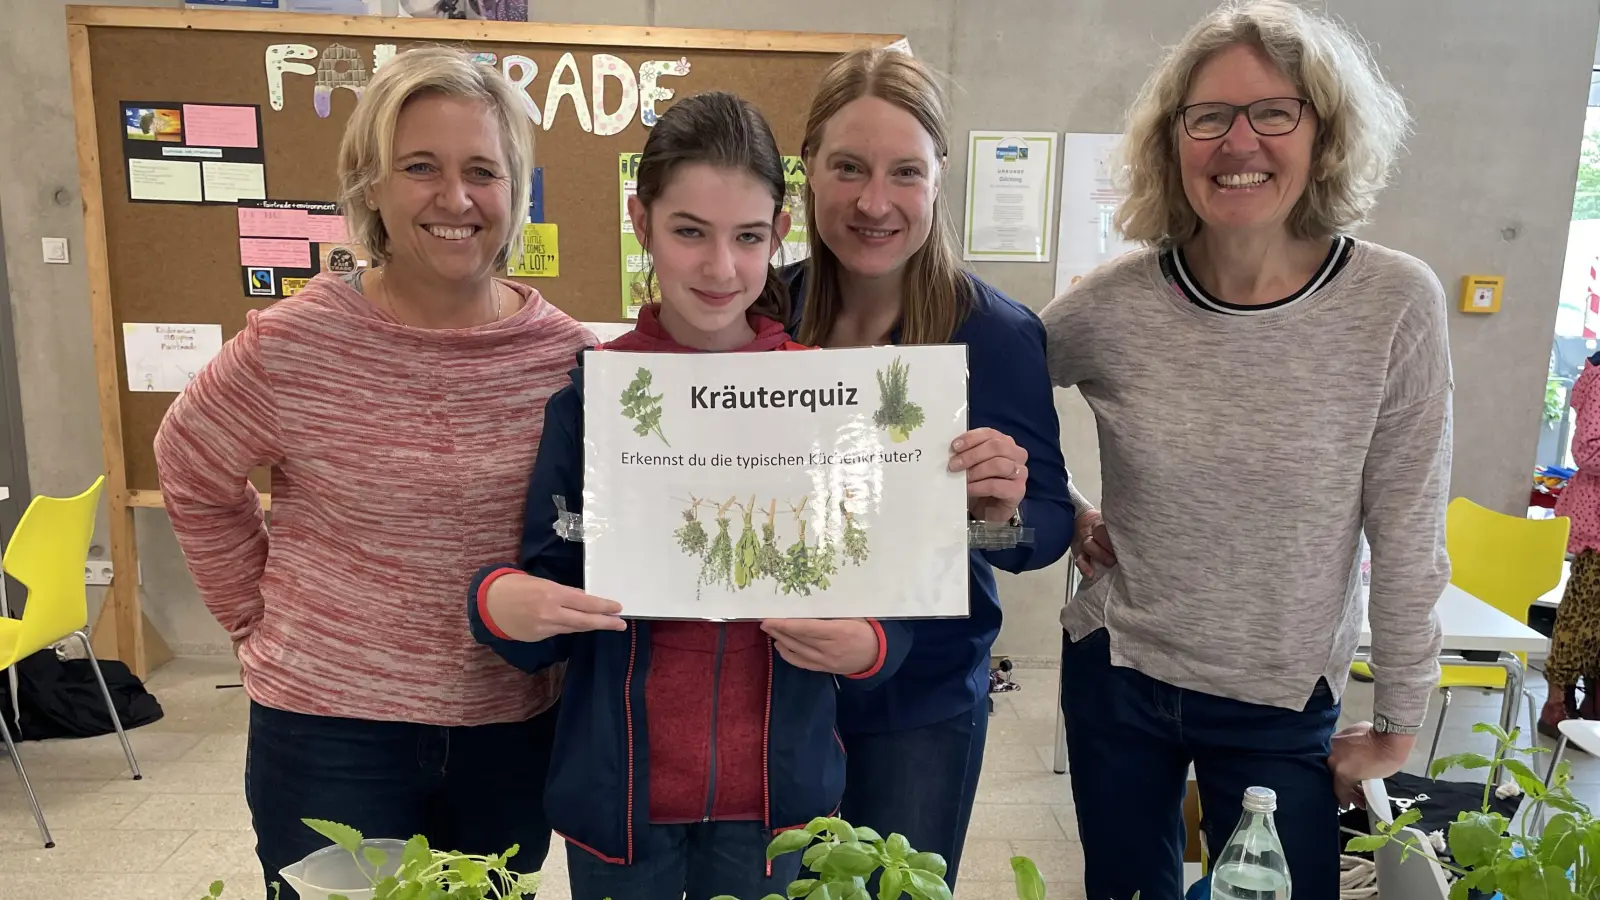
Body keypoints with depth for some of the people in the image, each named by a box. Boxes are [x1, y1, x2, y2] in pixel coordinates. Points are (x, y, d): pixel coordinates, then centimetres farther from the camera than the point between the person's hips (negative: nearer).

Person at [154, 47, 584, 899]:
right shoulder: (292, 343, -13)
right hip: (327, 722, -2)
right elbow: (191, 474, 3)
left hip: (512, 725, 2)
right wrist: (256, 617, 3)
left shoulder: (568, 356, -8)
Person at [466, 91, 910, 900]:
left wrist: (863, 645, -22)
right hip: (617, 794, 0)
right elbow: (547, 612, -6)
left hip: (777, 795, 1)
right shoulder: (588, 390, -8)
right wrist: (501, 602, -26)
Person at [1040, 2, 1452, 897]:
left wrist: (1397, 725, -2)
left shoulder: (1396, 304, -15)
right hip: (1116, 672, 2)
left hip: (1284, 706, -1)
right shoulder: (1113, 305, -12)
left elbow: (1408, 537, -8)